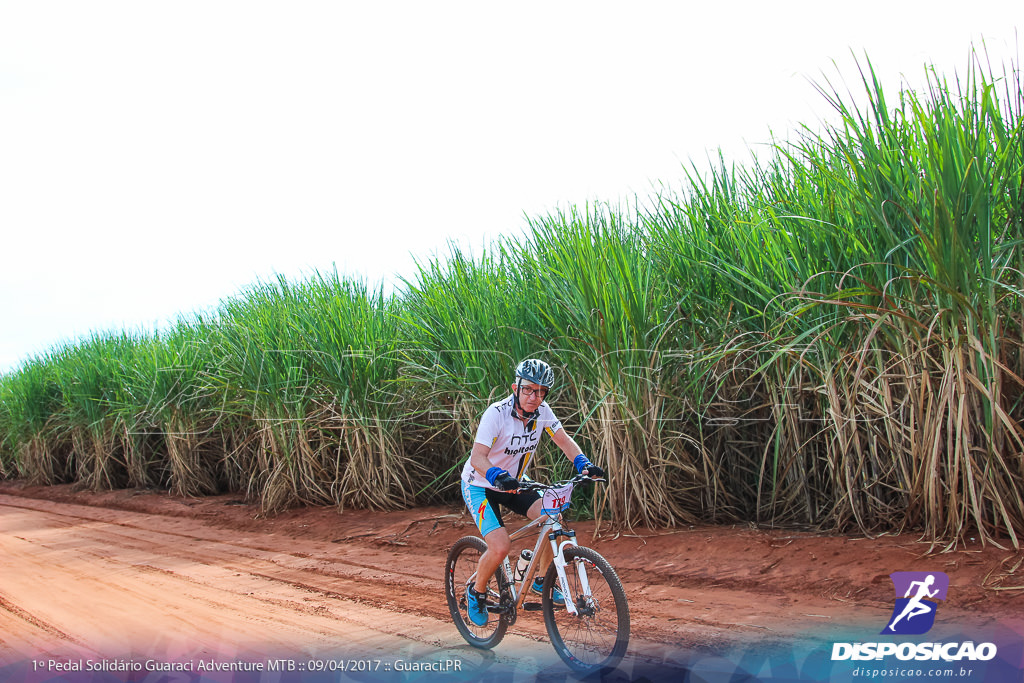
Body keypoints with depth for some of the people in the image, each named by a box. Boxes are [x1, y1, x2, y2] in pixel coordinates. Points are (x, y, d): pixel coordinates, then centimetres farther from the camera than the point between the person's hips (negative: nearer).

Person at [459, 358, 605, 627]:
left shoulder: (542, 411, -11)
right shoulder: (497, 413, -27)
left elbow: (563, 440, -7)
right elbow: (478, 457, -34)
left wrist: (583, 464, -26)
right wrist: (499, 476, -53)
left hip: (513, 484, 6)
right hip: (480, 486, -6)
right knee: (500, 546, -23)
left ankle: (542, 580, 9)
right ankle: (477, 592, 8)